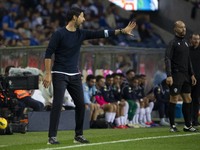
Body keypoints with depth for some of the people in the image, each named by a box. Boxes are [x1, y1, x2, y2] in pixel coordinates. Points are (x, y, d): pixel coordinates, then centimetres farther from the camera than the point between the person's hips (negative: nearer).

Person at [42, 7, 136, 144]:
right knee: (58, 104, -13)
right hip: (60, 75, -7)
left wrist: (122, 31, 4)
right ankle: (52, 137, -9)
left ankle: (79, 136, 16)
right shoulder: (59, 34, -10)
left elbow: (100, 34, 8)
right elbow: (48, 53, -8)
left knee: (81, 104, 4)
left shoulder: (81, 34, 8)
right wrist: (48, 74, -14)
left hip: (74, 75, 7)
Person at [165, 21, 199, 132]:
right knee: (174, 100, -5)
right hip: (176, 75, -8)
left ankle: (188, 126, 13)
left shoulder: (186, 43, 17)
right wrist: (169, 75, -22)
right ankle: (172, 126, 0)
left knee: (188, 100, 7)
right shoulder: (172, 43, -7)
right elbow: (167, 59, -13)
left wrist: (192, 74, 17)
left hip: (186, 75, 8)